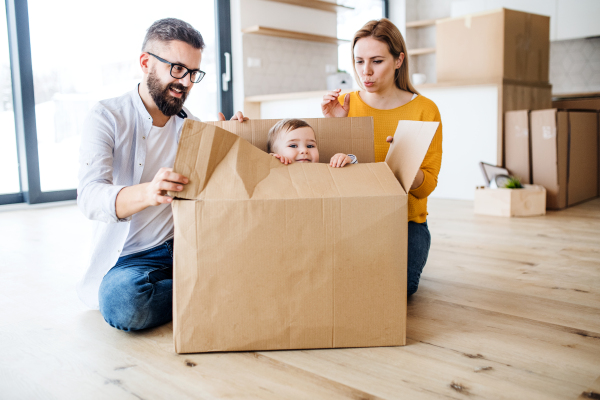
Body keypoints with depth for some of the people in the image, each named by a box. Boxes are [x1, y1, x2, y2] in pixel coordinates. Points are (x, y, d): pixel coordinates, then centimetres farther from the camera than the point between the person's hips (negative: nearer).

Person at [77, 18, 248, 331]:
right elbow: (89, 196, -24)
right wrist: (146, 193, -46)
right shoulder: (106, 117, -8)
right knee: (123, 300, -36)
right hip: (129, 256, -3)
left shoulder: (189, 123, 8)